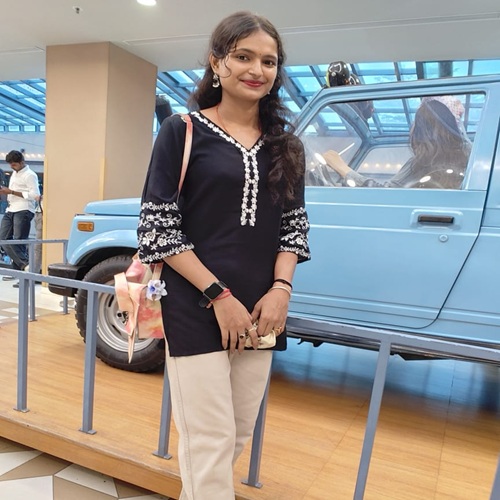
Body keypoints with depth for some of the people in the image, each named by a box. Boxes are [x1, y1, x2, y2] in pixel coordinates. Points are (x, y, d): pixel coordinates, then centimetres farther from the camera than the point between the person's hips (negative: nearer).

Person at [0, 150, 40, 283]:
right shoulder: (14, 173, 22)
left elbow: (35, 195, -16)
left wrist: (11, 192, -16)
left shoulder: (29, 175, -6)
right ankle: (25, 264, 3)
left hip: (23, 211, -9)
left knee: (19, 241, -7)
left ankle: (17, 269, 1)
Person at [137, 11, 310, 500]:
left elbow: (294, 224, 10)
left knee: (240, 432, 16)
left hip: (261, 310, 5)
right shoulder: (182, 131, -3)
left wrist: (280, 289, -7)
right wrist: (219, 295, -14)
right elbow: (157, 225, -8)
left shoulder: (286, 145, 9)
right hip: (195, 308, -4)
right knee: (210, 440, 0)